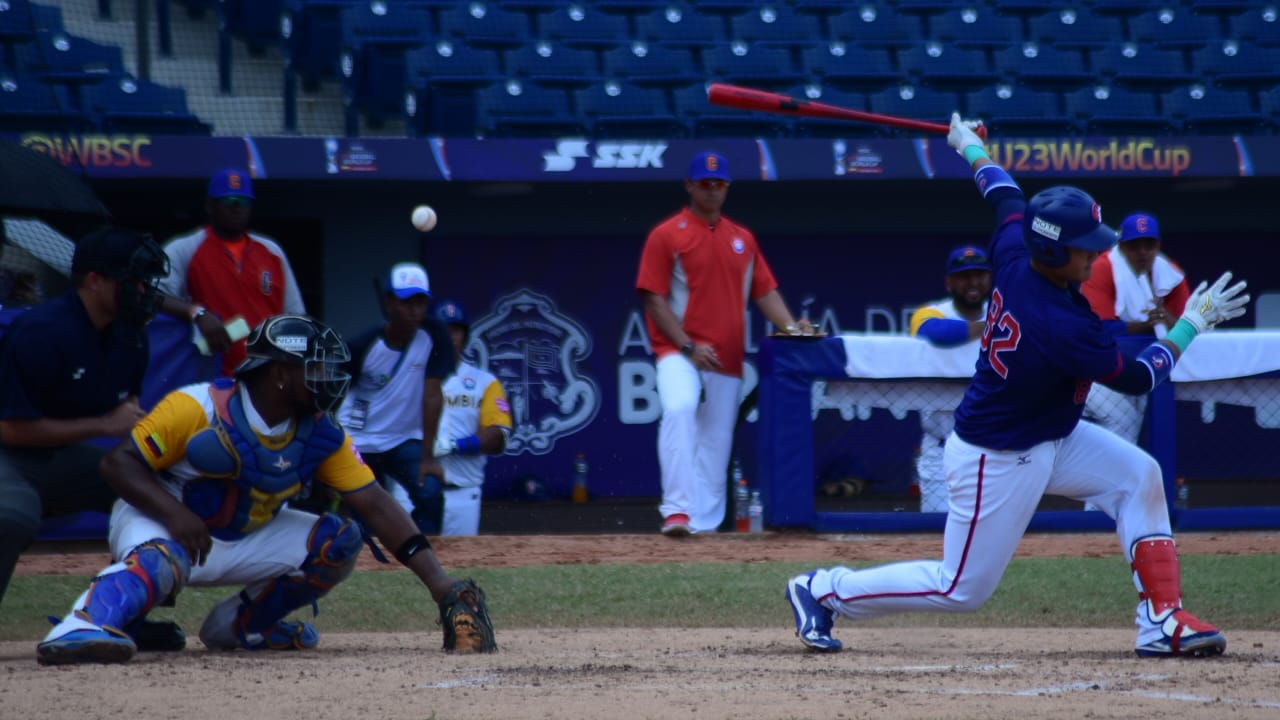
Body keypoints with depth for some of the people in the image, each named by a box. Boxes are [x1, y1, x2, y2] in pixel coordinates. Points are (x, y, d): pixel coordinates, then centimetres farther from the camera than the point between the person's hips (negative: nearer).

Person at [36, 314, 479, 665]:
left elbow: (378, 507, -10)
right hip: (156, 523, -6)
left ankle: (239, 624, 3)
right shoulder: (199, 408, -21)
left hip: (241, 539, 6)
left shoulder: (322, 437, -7)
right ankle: (78, 630, -59)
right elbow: (119, 462, -18)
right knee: (162, 558, -40)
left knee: (337, 541, -7)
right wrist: (174, 512, -36)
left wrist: (438, 583, -19)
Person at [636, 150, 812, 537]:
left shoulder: (742, 239, 16)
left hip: (728, 357, 5)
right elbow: (654, 300, -5)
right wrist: (688, 347, -16)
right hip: (679, 350, -5)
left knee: (717, 439, 5)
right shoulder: (666, 236, 0)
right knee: (679, 408, -30)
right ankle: (677, 510, -35)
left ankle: (705, 523, 13)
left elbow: (765, 290, 15)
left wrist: (790, 325, -4)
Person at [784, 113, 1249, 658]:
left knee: (1138, 476, 1)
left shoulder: (1013, 254, -13)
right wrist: (1191, 324, -8)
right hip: (997, 461, -10)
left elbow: (1005, 194, 11)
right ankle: (824, 590, 16)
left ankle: (1162, 621, 4)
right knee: (962, 588, 2)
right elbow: (1137, 378, -19)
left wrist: (971, 147, 29)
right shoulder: (1064, 327, -34)